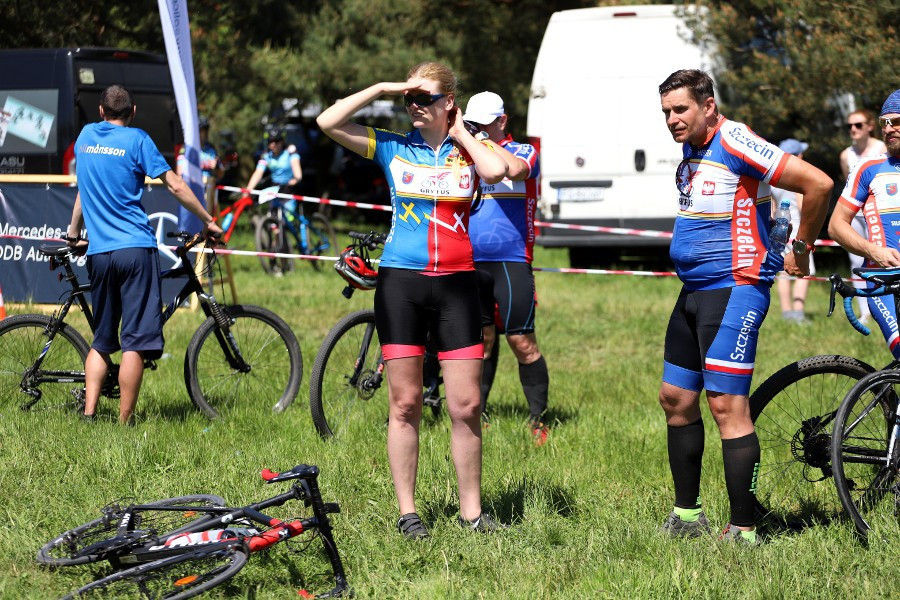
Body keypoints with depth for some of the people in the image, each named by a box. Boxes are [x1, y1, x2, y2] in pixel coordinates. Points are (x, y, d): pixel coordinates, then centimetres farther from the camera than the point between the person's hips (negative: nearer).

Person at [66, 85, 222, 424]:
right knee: (134, 341, -4)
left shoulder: (86, 136, 13)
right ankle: (124, 422, -6)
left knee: (101, 341, 15)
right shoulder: (136, 139, -1)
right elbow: (175, 186, -3)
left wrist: (73, 233, 39)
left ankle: (88, 413, 4)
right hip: (135, 249, -5)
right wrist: (208, 221, 7)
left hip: (98, 252, 5)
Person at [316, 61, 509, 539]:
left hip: (456, 285, 0)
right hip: (401, 283, 0)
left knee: (466, 405, -1)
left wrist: (459, 132, -3)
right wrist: (380, 89, -3)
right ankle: (407, 512, 9)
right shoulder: (393, 149, 6)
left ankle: (471, 510, 9)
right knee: (405, 404, 2)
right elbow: (328, 122, -3)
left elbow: (495, 171, -17)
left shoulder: (468, 150, 6)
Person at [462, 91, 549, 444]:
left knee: (521, 341, -7)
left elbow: (515, 169, -21)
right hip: (471, 262, 4)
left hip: (511, 260, -4)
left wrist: (483, 139, -17)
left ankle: (539, 420, -3)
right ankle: (478, 413, 16)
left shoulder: (523, 152, 3)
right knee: (482, 337, 9)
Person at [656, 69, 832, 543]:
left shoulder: (734, 143, -16)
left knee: (726, 405, -12)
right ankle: (687, 514, 22)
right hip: (693, 291, 10)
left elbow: (818, 184, -20)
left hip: (734, 289, -10)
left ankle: (743, 530, -10)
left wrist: (801, 248, -8)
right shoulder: (691, 150, 12)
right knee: (676, 399, 11)